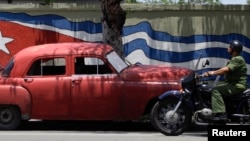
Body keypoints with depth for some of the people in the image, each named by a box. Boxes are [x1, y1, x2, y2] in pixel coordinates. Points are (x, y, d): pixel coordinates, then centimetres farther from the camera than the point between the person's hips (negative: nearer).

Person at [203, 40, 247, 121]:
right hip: (232, 83, 11)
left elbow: (226, 69, -26)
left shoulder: (238, 59, -14)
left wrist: (213, 73, -24)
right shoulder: (233, 59, 20)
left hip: (238, 85, -11)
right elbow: (225, 70, 15)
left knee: (216, 90, -23)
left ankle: (220, 114, -33)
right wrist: (211, 73, 4)